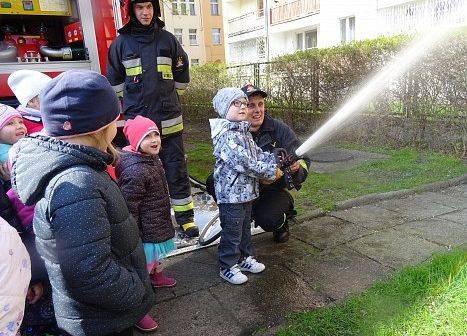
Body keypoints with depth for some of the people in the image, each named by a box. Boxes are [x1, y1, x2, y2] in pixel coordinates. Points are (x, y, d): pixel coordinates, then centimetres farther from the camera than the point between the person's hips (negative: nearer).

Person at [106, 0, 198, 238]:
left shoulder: (167, 39, 4)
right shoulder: (121, 43, 3)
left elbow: (181, 75, 15)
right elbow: (115, 80, 14)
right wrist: (133, 103, 14)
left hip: (169, 120, 0)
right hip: (137, 120, 0)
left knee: (176, 169, 4)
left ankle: (185, 216, 15)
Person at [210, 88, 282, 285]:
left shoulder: (244, 132, 12)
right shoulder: (225, 135, -21)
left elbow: (257, 154, 16)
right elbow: (244, 162, -27)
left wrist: (274, 161, -2)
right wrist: (270, 172, -19)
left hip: (246, 191, 10)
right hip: (231, 193, -10)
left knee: (245, 228, 23)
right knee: (232, 233, 4)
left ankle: (245, 258, 40)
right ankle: (228, 267, 21)